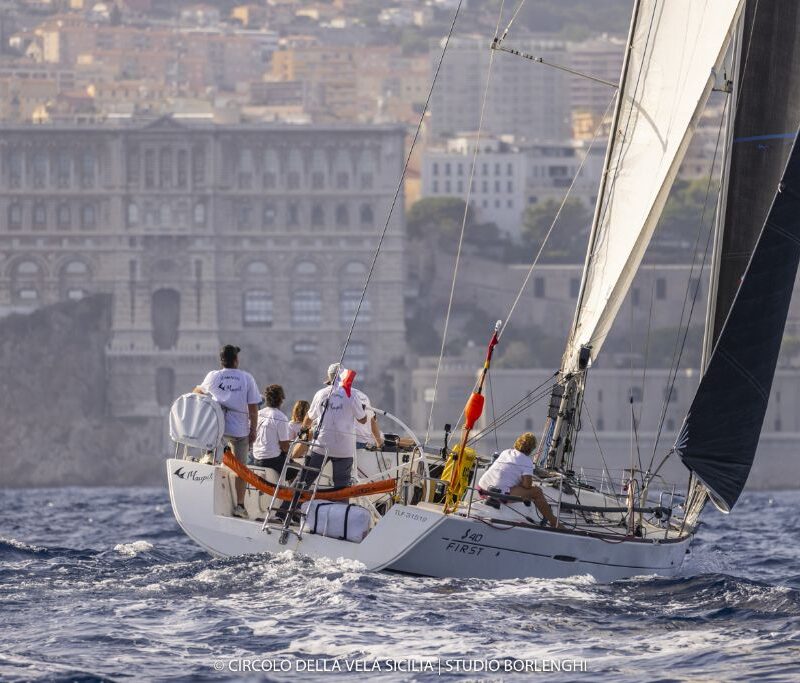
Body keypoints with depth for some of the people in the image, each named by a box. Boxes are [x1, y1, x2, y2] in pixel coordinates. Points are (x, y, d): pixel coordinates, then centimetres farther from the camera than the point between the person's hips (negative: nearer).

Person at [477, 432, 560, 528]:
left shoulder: (506, 452, 19)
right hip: (499, 493, -8)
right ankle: (554, 523, 8)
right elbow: (527, 485, -11)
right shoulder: (527, 461, -3)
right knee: (536, 491, 1)